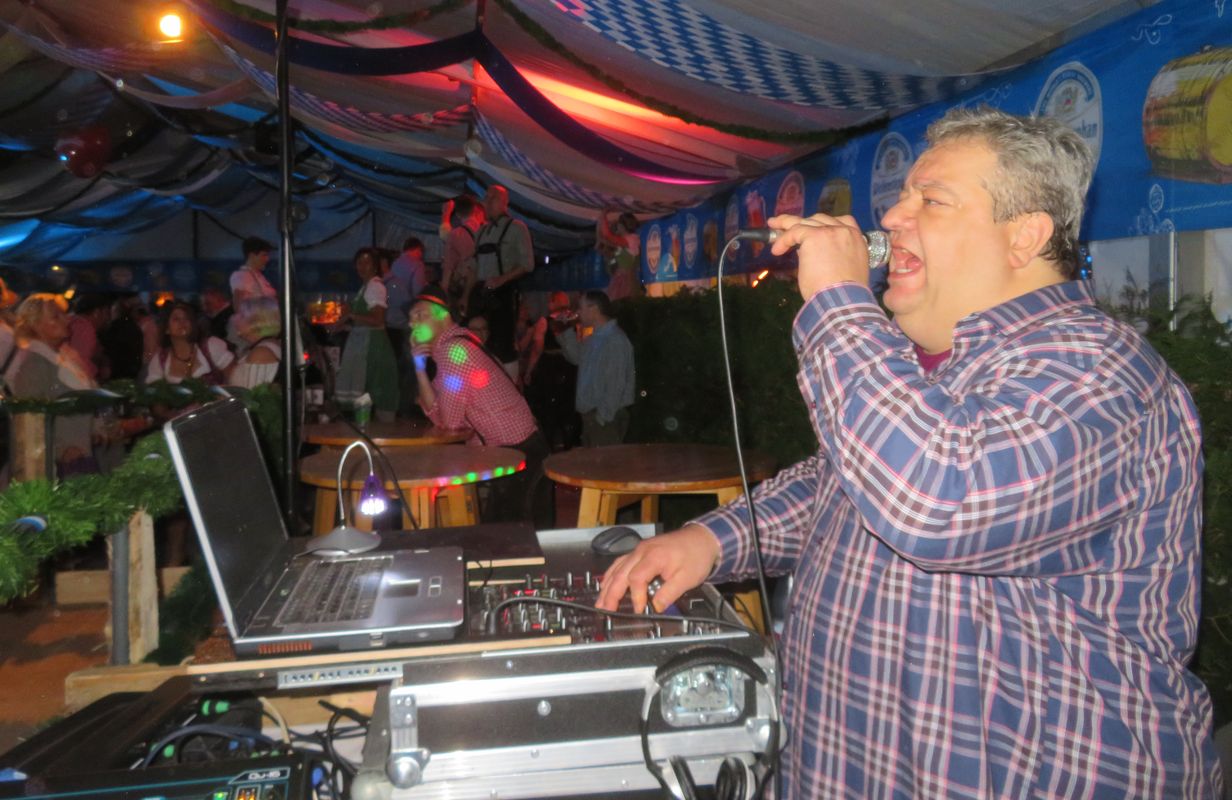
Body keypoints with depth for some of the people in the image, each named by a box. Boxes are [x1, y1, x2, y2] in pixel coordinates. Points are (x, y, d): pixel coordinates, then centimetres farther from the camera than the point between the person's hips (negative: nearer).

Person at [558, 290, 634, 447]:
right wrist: (566, 331, 13)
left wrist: (602, 418, -22)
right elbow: (577, 357, 26)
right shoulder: (594, 338, 11)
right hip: (591, 415, 10)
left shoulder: (616, 341, -20)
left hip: (606, 418, -10)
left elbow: (615, 385, -24)